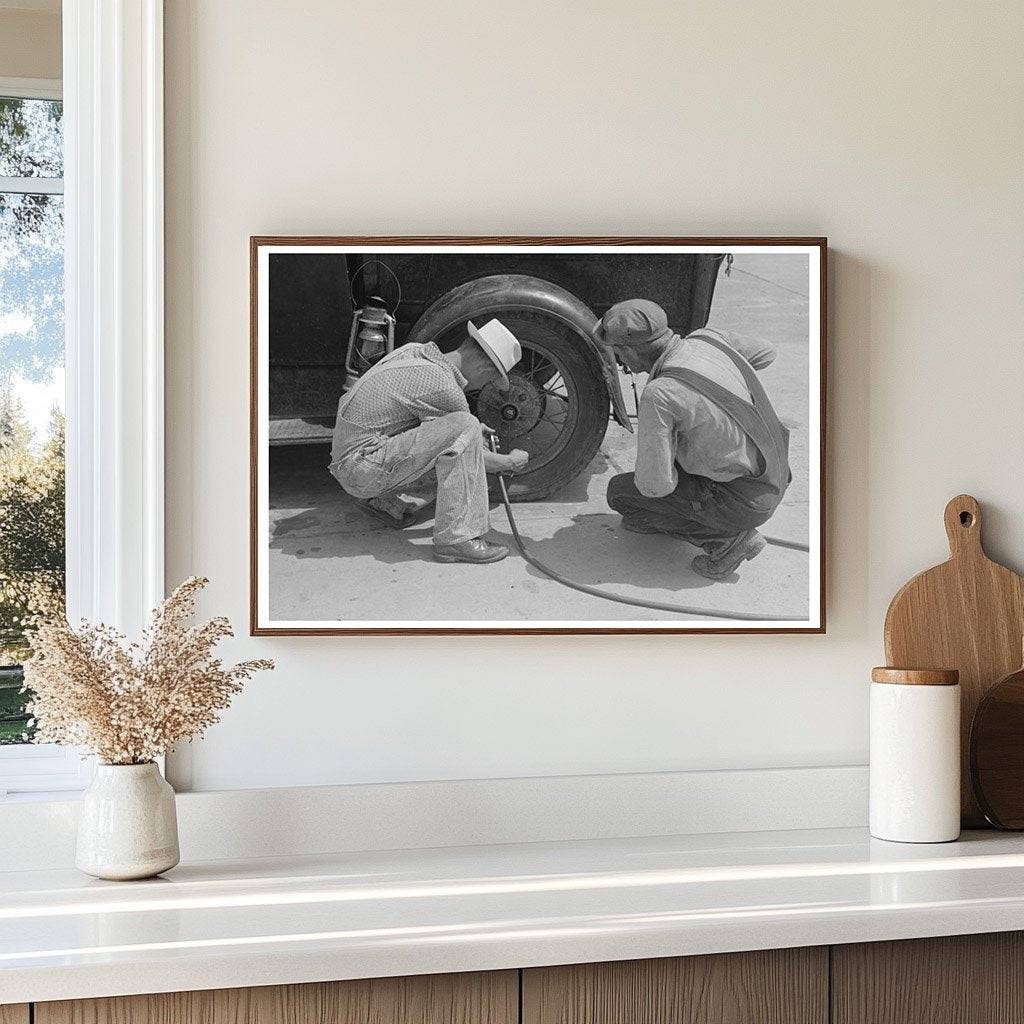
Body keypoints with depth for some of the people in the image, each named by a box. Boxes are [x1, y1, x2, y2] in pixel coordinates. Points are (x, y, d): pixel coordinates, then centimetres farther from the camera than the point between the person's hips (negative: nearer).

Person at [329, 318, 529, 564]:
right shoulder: (442, 387, -19)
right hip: (363, 468, -10)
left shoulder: (413, 351, 7)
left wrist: (475, 431, 30)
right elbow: (465, 454, -5)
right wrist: (510, 463, 12)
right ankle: (456, 539, -22)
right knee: (464, 427, -22)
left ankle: (381, 498, 24)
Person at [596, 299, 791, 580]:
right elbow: (764, 353, 17)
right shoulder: (709, 338, -5)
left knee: (619, 491, 4)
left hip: (742, 502, -8)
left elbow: (653, 486, -21)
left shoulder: (658, 395, -27)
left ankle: (724, 537, 1)